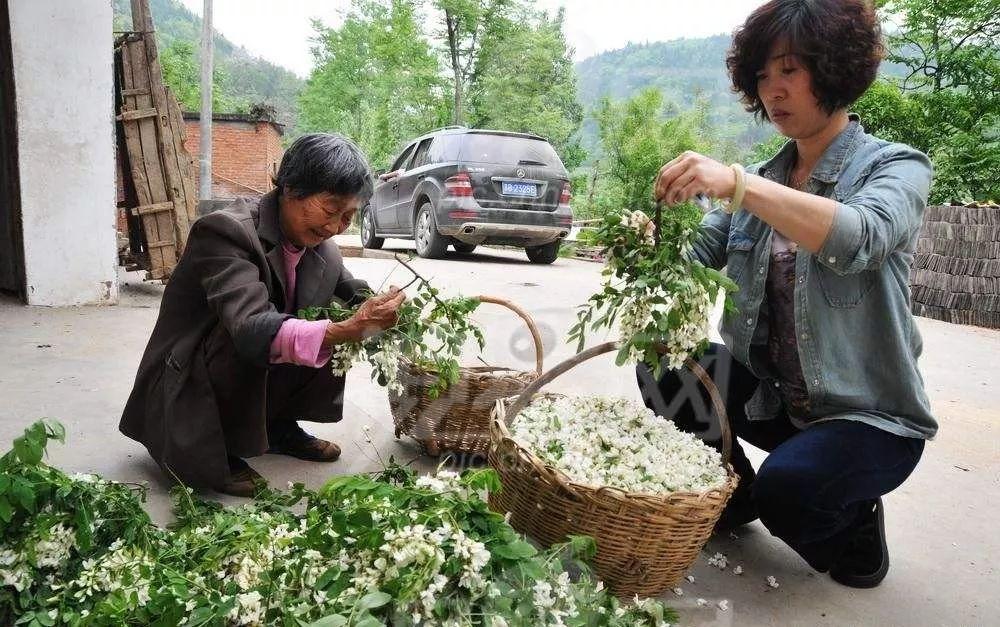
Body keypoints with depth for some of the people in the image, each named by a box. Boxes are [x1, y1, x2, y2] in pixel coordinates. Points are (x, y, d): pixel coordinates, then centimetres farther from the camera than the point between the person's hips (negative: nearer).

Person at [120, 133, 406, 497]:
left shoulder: (320, 245, -5)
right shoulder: (227, 232, -26)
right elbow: (252, 330, -40)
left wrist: (377, 311, -18)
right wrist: (346, 330, -52)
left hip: (257, 382, 7)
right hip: (183, 396, -7)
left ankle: (279, 427, 7)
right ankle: (212, 450, -11)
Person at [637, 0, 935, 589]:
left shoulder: (895, 166, -10)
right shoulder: (761, 179, 7)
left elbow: (860, 239, -33)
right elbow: (697, 255, -4)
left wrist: (738, 184, -43)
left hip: (869, 412, -5)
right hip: (767, 391, 5)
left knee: (786, 489, -31)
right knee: (664, 372, -14)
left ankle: (852, 526, 7)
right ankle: (733, 496, 10)